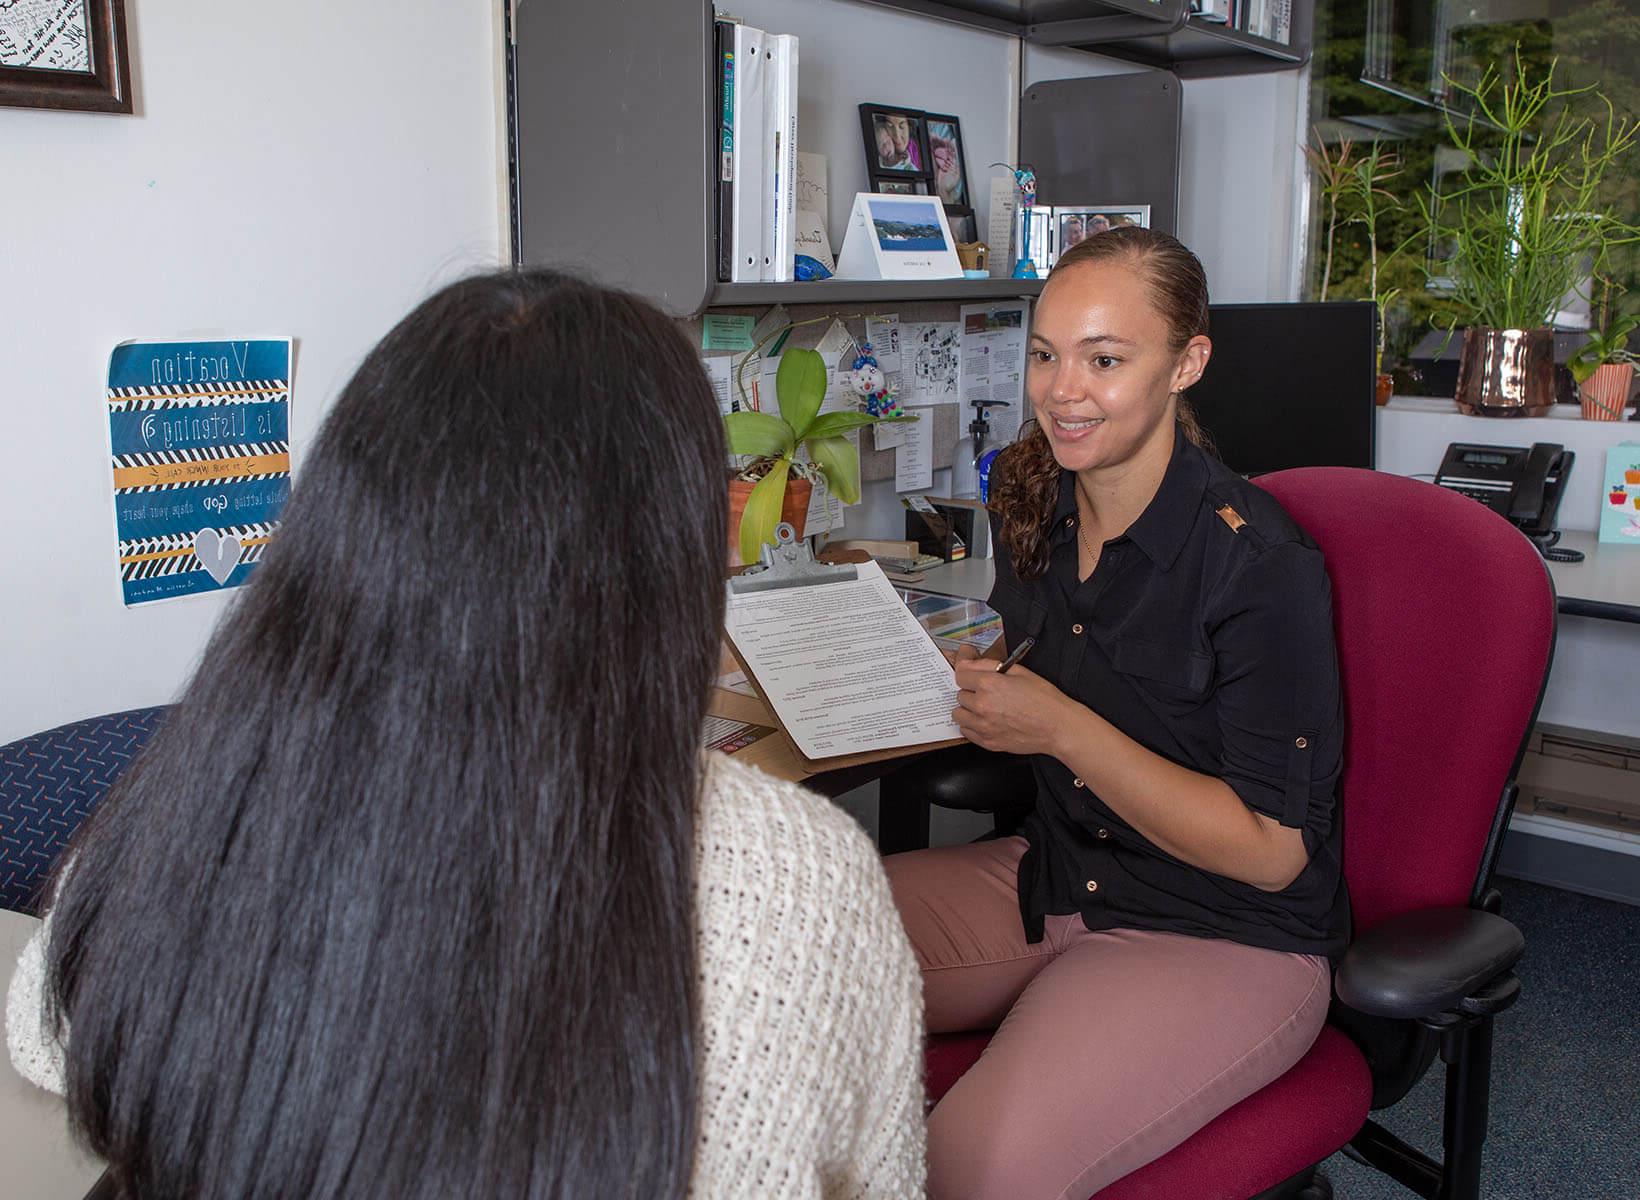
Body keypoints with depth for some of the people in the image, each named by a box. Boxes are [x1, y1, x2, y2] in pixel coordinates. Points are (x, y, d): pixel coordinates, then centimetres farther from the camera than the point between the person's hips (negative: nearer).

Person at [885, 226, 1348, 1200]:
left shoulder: (1258, 563, -21)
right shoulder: (1042, 507, 0)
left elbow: (1270, 849, -17)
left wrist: (1062, 728, -23)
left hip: (1224, 938, -6)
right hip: (1052, 879, 7)